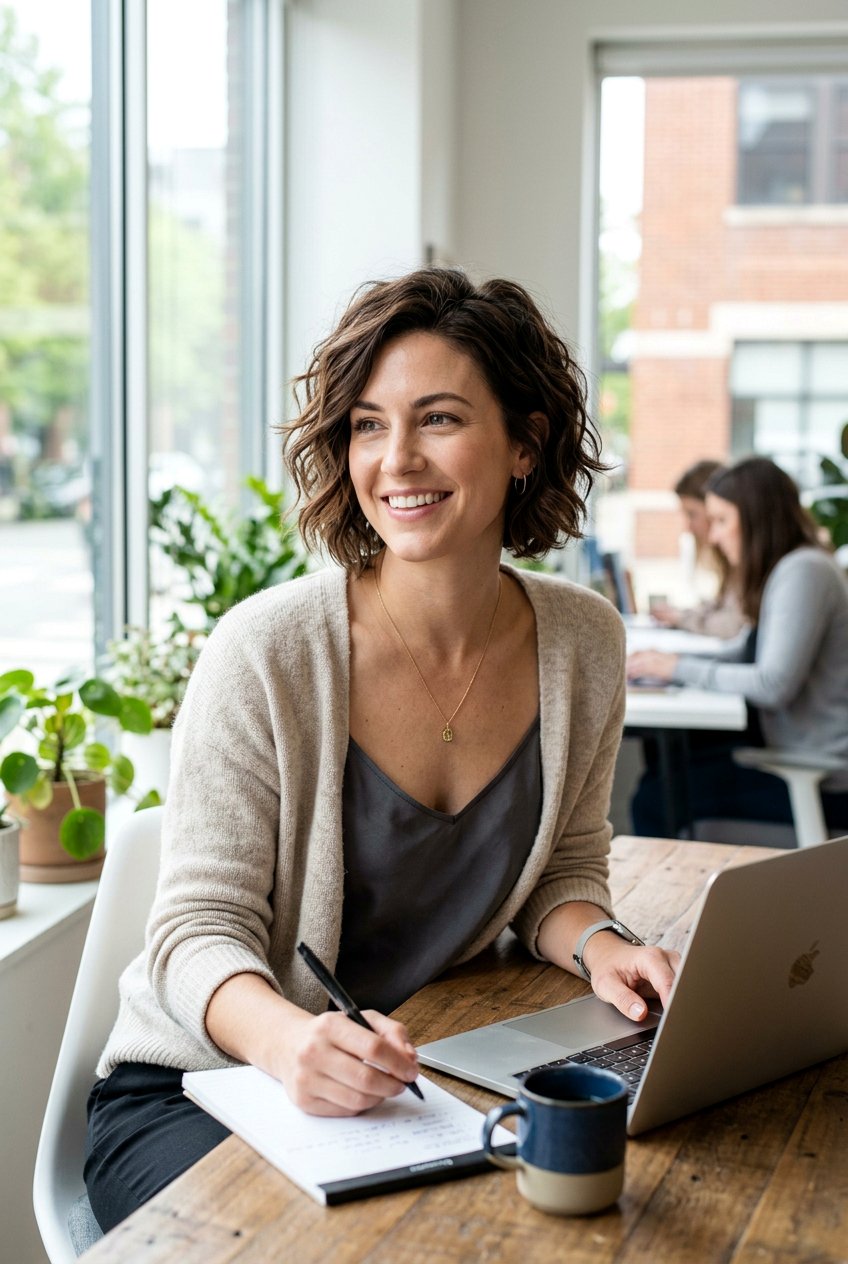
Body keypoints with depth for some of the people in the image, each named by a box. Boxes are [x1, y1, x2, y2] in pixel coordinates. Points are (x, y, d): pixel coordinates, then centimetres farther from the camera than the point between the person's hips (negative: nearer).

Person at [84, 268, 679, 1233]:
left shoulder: (583, 645, -4)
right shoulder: (268, 653, -19)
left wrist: (598, 946, -13)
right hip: (190, 1093, -5)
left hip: (421, 1073, 5)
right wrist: (286, 1037, -38)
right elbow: (199, 928, -16)